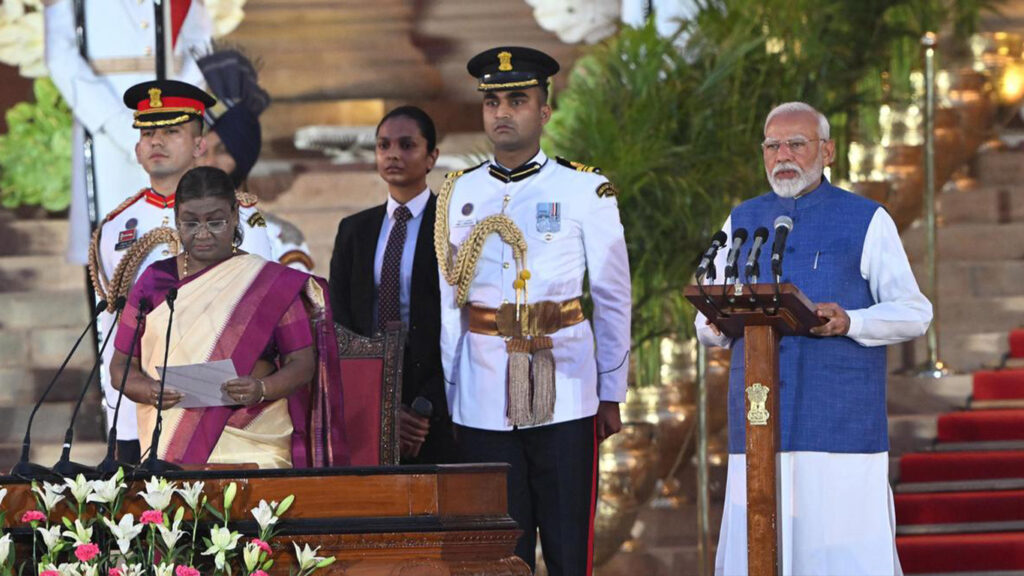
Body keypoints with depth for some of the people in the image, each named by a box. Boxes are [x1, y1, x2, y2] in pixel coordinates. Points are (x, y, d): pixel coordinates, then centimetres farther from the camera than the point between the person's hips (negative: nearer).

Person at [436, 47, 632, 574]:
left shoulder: (586, 190, 1)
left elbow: (612, 298, 5)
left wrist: (611, 394, 4)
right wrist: (445, 397, 10)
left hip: (563, 392, -2)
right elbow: (448, 301, 12)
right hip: (482, 399, 2)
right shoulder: (459, 194, 9)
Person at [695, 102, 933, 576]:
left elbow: (913, 313, 3)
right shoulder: (742, 222, 18)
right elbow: (706, 322, 18)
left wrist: (849, 322, -15)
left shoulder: (866, 222, 7)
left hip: (842, 424, -3)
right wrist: (719, 323, -7)